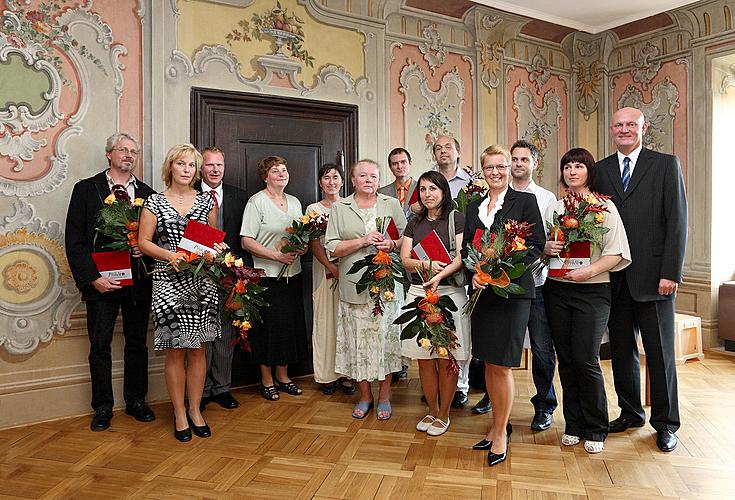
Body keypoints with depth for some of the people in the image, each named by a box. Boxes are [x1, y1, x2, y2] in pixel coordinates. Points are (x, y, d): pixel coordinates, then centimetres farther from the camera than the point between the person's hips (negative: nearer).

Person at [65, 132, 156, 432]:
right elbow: (75, 241, -5)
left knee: (137, 343, 12)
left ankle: (136, 401, 26)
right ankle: (103, 407, 21)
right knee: (100, 346, 6)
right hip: (101, 281, -2)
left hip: (138, 281, 3)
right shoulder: (86, 189, 1)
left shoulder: (147, 193, 8)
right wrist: (92, 278, -13)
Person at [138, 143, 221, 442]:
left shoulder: (206, 201, 9)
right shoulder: (154, 202, 3)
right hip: (169, 282, -2)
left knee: (198, 349, 7)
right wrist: (168, 254, -16)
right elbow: (144, 242, 0)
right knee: (175, 350, 2)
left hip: (201, 281, 2)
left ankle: (195, 410, 20)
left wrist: (214, 251, -6)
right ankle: (179, 414, 16)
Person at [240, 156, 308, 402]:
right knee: (269, 326, 0)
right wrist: (276, 255, -20)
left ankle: (282, 376, 26)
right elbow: (247, 241, -11)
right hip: (267, 275, -6)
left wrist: (303, 247, -3)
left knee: (290, 324, 10)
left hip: (292, 274, 6)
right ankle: (266, 380, 17)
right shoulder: (256, 201, -5)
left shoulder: (294, 202, 14)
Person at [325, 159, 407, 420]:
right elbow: (332, 247, -1)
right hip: (354, 286, 0)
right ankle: (365, 395, 23)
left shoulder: (392, 204, 8)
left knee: (386, 337, 3)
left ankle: (384, 396, 20)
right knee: (358, 340, 5)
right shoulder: (339, 208, 6)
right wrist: (363, 241, -12)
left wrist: (392, 244, -12)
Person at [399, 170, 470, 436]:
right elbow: (405, 260, 5)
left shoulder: (456, 219, 0)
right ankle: (432, 411, 25)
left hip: (449, 292, -4)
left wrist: (439, 276, -24)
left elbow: (461, 256, -10)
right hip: (418, 292, 4)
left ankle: (443, 415, 19)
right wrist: (428, 264, -15)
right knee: (424, 359, 9)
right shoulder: (414, 223, 14)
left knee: (446, 359, 2)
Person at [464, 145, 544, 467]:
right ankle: (499, 423, 27)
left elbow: (536, 246, -5)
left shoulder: (525, 200, 0)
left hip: (512, 289, -5)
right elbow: (466, 248, 12)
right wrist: (475, 273, -7)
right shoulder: (474, 207, 14)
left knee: (501, 364, -4)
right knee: (489, 362, 11)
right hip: (482, 291, 5)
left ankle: (501, 432, 13)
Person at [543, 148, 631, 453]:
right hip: (557, 289, 4)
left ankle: (595, 429, 14)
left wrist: (589, 271, -19)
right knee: (566, 360, 8)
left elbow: (616, 253, -6)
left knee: (585, 360, -6)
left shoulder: (604, 207, -1)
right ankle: (574, 425, 22)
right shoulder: (554, 207, 11)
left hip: (592, 291, -4)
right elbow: (542, 247, 16)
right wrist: (546, 249, -6)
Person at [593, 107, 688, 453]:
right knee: (621, 350, 12)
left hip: (653, 275, -3)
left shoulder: (666, 165, 2)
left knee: (660, 351, 6)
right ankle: (630, 412, 28)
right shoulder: (600, 170, 10)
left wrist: (671, 273, -11)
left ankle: (665, 423, 21)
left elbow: (677, 221, -4)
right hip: (614, 277, 3)